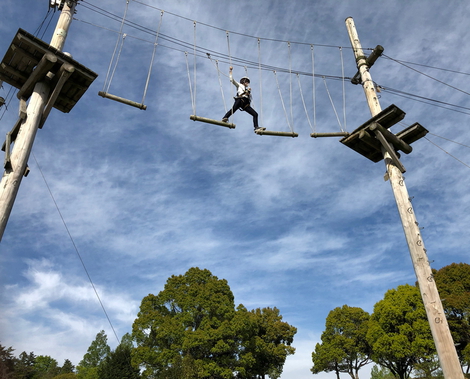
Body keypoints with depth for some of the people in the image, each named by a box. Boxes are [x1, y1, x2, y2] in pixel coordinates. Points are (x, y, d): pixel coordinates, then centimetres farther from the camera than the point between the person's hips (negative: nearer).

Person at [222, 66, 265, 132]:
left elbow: (250, 98, 25)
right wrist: (230, 71, 16)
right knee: (233, 109, -34)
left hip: (246, 103, 5)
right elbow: (232, 79, 19)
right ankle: (224, 118, -48)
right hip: (240, 99, -5)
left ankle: (256, 127, -15)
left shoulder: (247, 89, 38)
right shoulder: (239, 85, 29)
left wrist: (249, 92, 10)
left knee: (255, 114, -7)